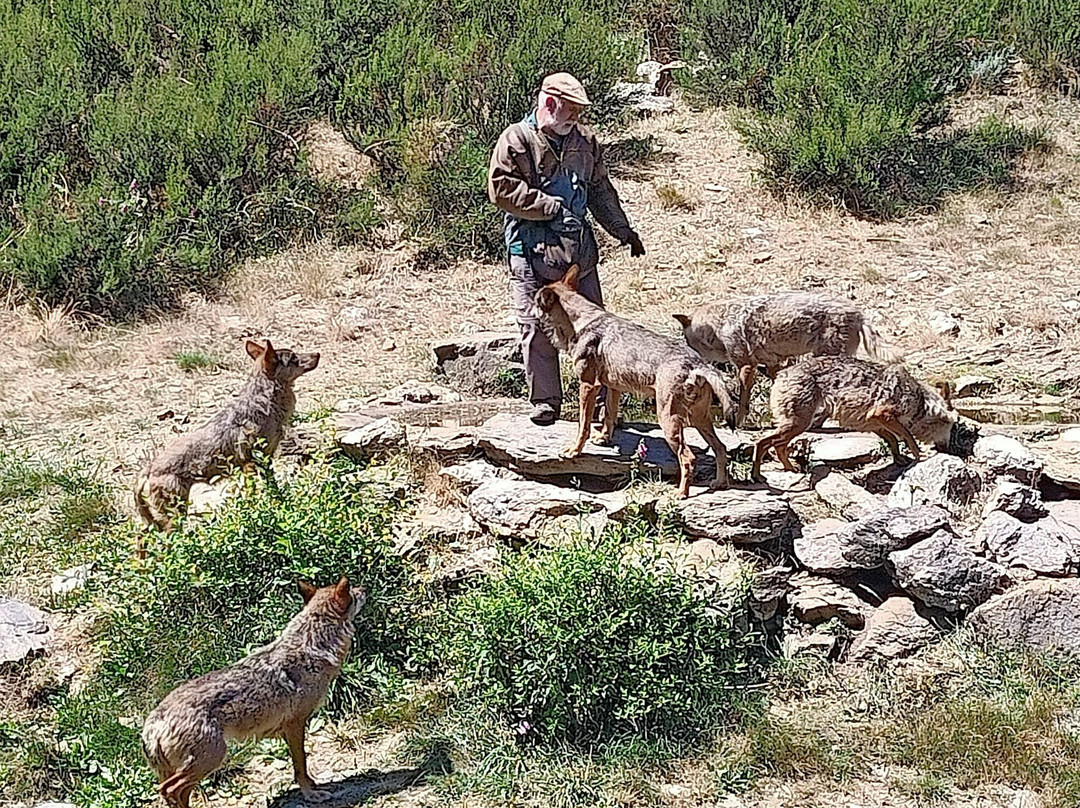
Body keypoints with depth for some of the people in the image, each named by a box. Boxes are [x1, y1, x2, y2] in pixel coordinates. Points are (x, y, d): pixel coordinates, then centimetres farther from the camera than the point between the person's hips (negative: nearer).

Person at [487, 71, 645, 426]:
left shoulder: (584, 141, 13)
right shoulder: (516, 140, -5)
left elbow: (601, 191, 22)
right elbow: (502, 189, -14)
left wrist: (624, 231, 17)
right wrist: (552, 207, -16)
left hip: (579, 250, 5)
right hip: (533, 251, -5)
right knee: (538, 329, 0)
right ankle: (545, 402, 10)